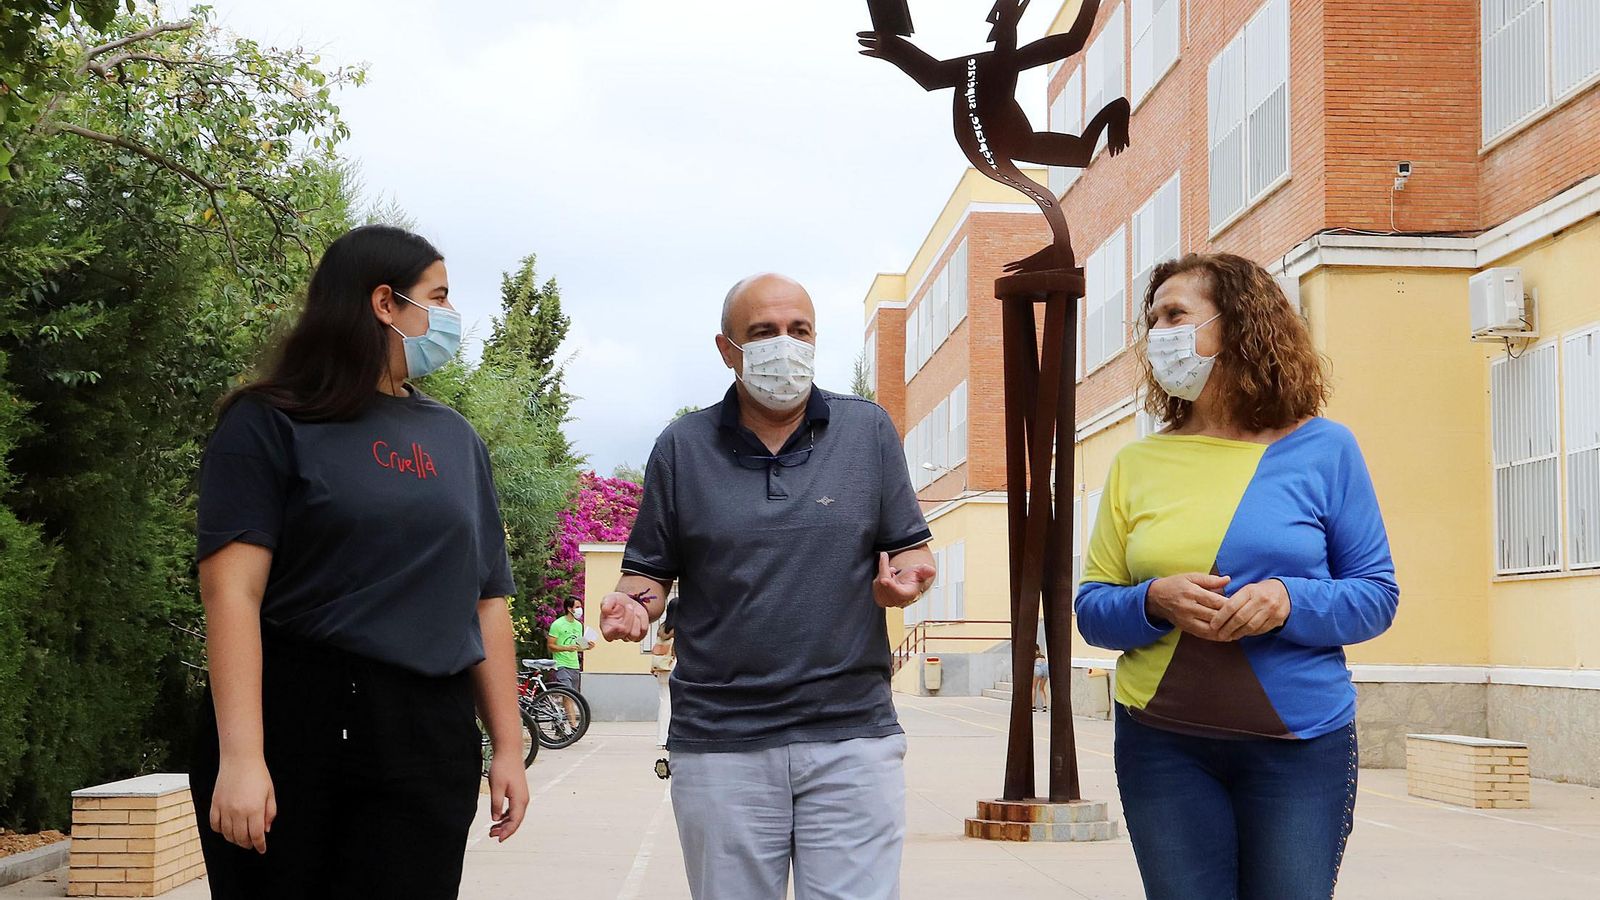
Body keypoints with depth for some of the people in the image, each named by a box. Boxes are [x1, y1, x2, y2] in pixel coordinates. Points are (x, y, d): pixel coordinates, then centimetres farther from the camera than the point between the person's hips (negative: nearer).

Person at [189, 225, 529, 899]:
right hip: (294, 725, -4)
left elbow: (487, 603, 17)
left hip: (430, 742, 4)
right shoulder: (273, 425, 0)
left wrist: (508, 747, 11)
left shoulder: (456, 439, 17)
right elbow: (232, 590, -10)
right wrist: (240, 756, -19)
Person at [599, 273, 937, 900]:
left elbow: (913, 549, 10)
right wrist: (635, 603, -10)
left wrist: (905, 578, -12)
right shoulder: (681, 447, 7)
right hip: (720, 747, 1)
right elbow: (650, 570, 12)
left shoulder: (869, 430, 7)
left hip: (853, 737, 0)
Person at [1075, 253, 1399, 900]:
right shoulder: (1137, 464, 7)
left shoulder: (1323, 449, 1)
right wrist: (1155, 602, -16)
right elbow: (1092, 610, 6)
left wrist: (1290, 600, -18)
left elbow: (1377, 595, 1)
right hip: (1162, 744, 2)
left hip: (1300, 743, -2)